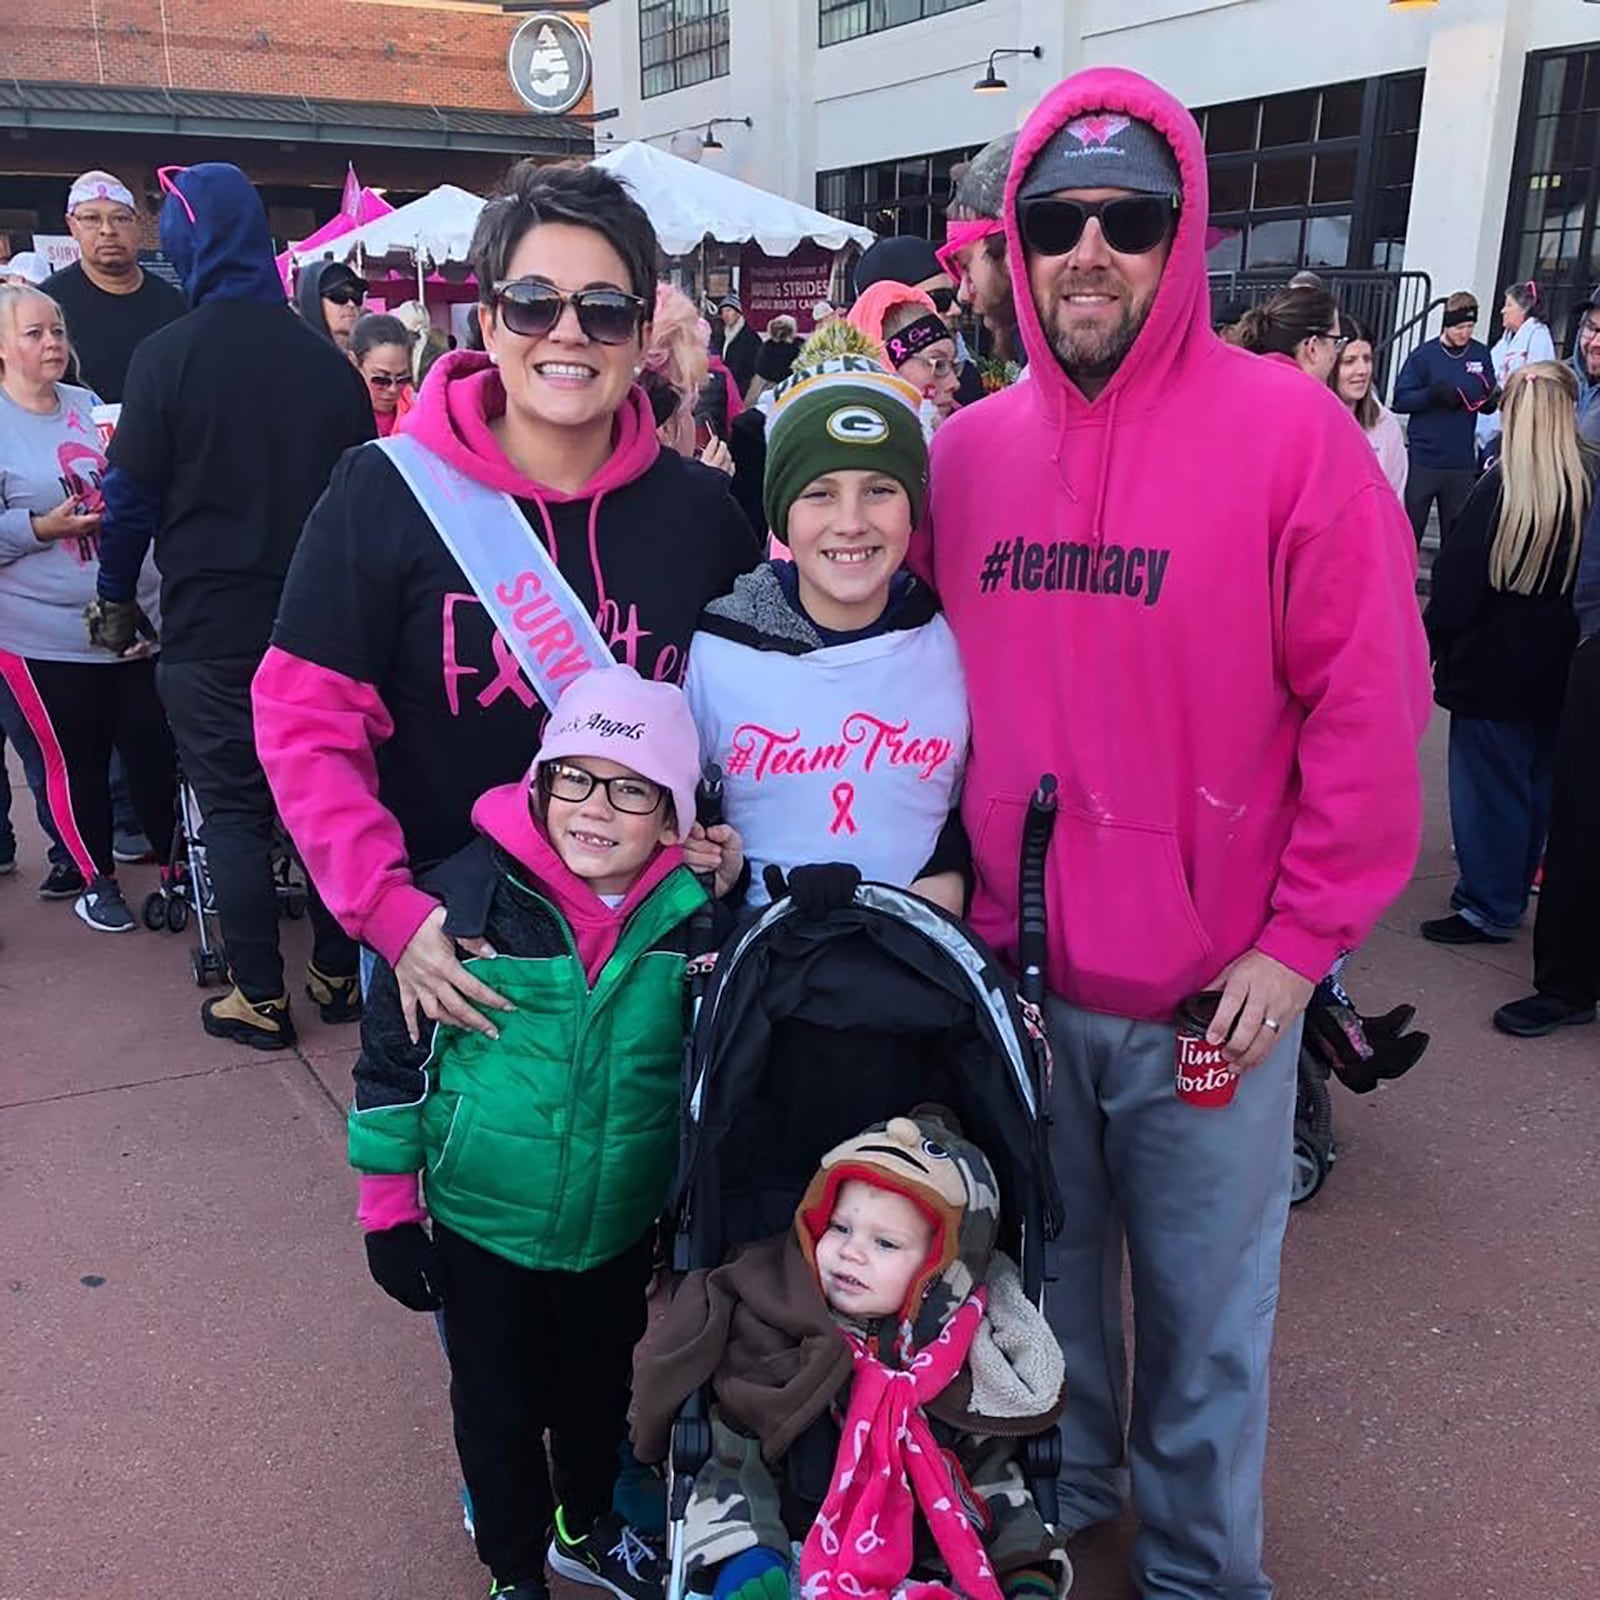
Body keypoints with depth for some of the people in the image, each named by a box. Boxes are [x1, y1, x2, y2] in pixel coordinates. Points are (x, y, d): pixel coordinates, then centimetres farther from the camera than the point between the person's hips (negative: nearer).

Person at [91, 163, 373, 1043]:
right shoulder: (327, 360, 2)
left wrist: (116, 596, 8)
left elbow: (133, 494, -7)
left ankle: (261, 1000, 11)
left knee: (234, 810, 6)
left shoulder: (168, 354, -10)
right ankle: (338, 976, 21)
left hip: (211, 625, -3)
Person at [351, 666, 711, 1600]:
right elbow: (392, 1054, -8)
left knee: (600, 1391, 24)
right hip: (481, 1221, -2)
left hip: (622, 1226, 3)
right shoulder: (468, 894, -19)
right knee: (499, 1408, 16)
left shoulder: (693, 914, -11)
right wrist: (388, 1207, -4)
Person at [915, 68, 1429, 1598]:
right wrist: (944, 870, 4)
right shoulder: (966, 450, 1)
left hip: (1212, 990, -3)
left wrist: (1298, 939, -11)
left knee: (1204, 1303, 14)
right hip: (1014, 967, 4)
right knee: (1046, 1263, 22)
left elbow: (1371, 701, -11)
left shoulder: (1288, 425, -11)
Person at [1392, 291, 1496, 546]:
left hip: (1462, 462, 3)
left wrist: (1492, 400, -9)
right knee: (1409, 528, 4)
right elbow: (1400, 399, -7)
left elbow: (1488, 404, 14)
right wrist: (1432, 394, -22)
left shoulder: (1481, 355, 6)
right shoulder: (1425, 354, -5)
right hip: (1423, 459, -3)